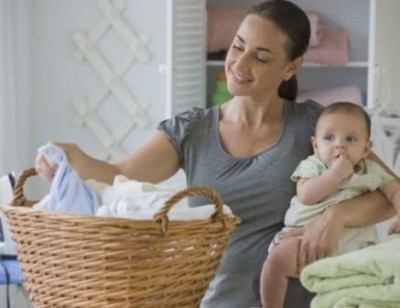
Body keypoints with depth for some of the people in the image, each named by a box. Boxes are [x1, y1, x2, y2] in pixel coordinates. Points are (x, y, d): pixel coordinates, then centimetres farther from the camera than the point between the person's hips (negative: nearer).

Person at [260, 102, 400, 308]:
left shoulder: (372, 171, 11)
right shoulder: (312, 166, 2)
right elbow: (306, 195, -14)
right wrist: (336, 173, -16)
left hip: (354, 242, 2)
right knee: (278, 258, -28)